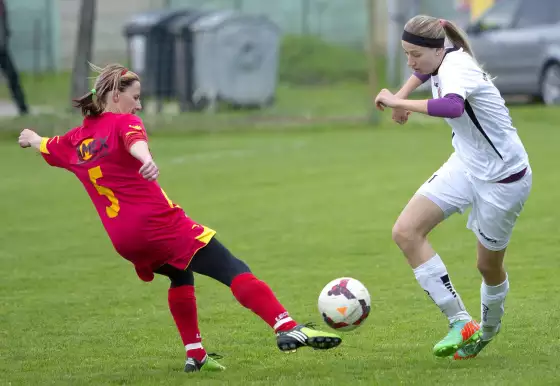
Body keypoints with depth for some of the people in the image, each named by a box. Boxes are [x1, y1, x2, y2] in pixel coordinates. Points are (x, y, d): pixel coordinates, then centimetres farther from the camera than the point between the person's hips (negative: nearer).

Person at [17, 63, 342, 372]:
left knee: (180, 276, 32)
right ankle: (287, 328, -28)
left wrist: (32, 138, 63)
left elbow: (45, 147, 39)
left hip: (124, 240, 7)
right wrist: (146, 159, -50)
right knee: (234, 271, -12)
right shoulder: (123, 122, -2)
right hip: (159, 222, -7)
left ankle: (195, 354, 25)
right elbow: (134, 141, -27)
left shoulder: (75, 140, 17)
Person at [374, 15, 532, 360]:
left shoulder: (456, 70, -26)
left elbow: (452, 107, -51)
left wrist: (399, 102, -43)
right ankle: (460, 322, -11)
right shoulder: (444, 61, -1)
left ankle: (488, 328, 38)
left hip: (503, 179, -8)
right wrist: (403, 94, 11)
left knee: (489, 266, 8)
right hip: (465, 167, 8)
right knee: (406, 231, -11)